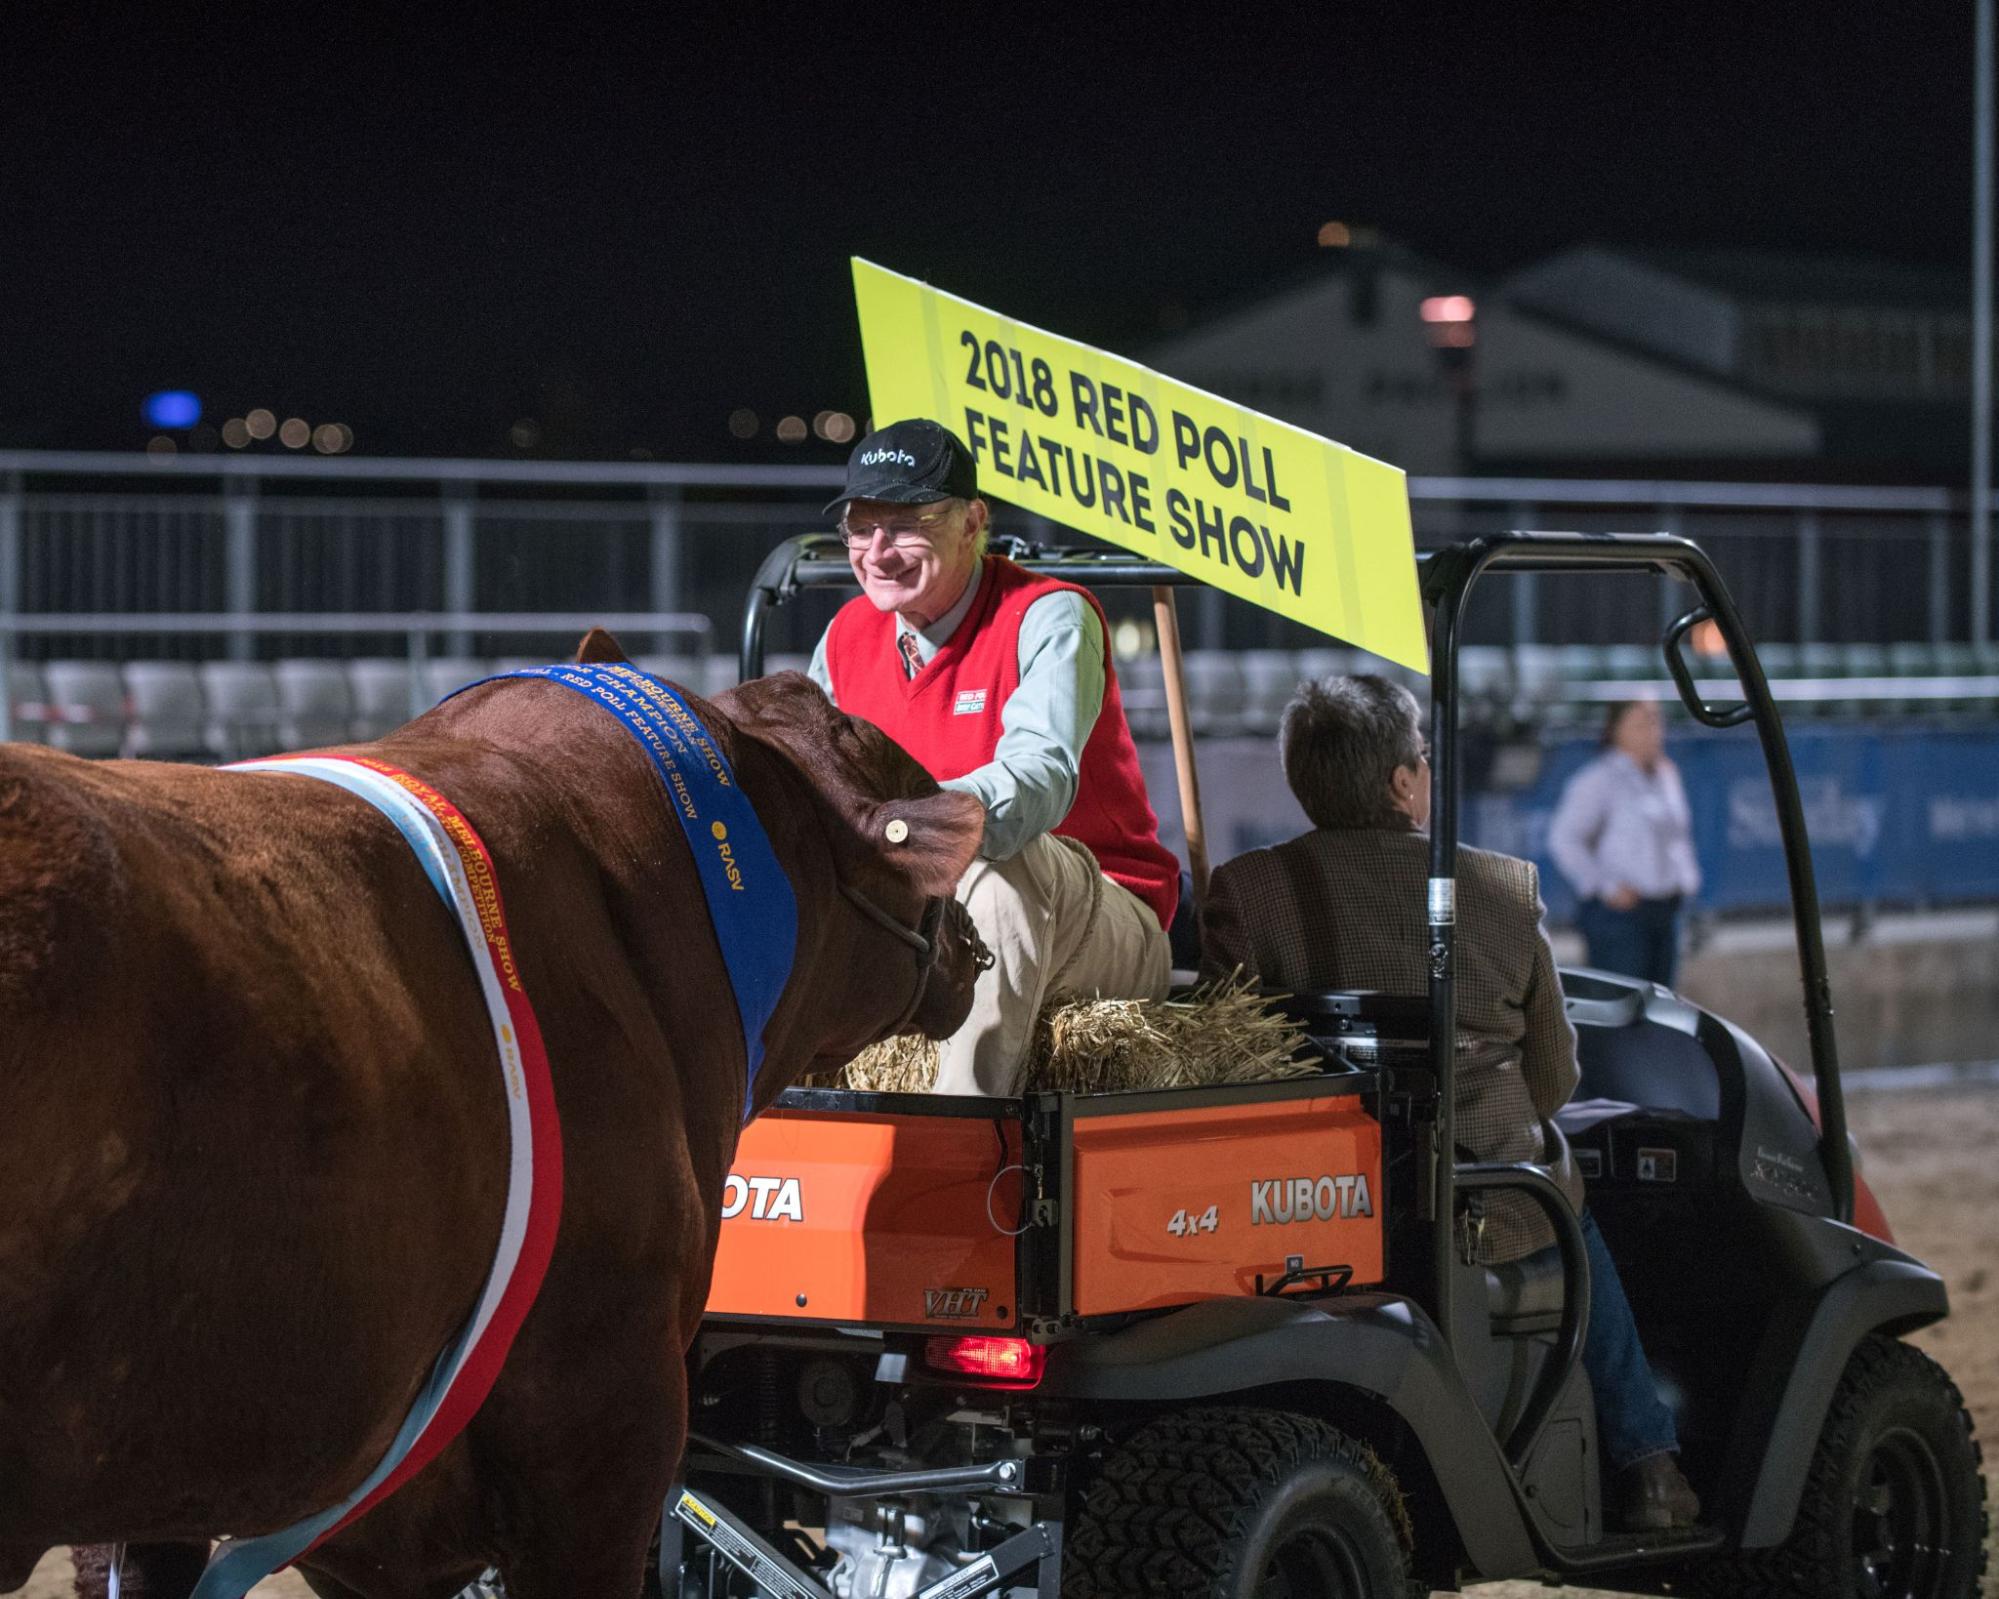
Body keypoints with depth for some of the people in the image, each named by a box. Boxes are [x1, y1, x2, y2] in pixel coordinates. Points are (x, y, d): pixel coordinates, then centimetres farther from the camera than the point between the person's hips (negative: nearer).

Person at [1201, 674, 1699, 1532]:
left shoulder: (1245, 890, -7)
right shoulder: (1508, 888, -4)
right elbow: (1554, 1081, 4)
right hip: (1492, 1217, 0)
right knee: (1571, 1216, 35)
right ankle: (1645, 1466, 39)